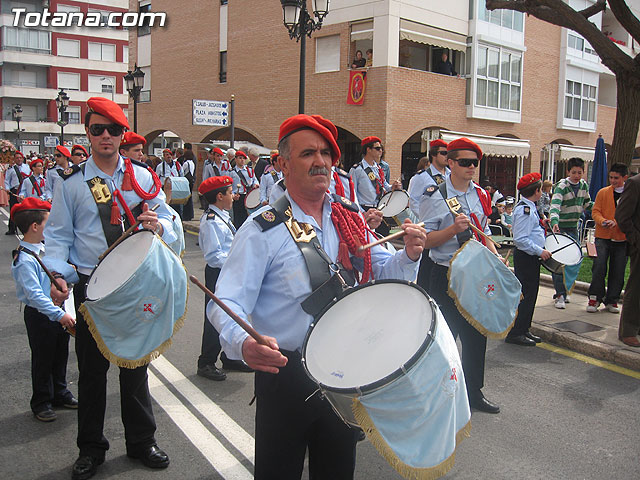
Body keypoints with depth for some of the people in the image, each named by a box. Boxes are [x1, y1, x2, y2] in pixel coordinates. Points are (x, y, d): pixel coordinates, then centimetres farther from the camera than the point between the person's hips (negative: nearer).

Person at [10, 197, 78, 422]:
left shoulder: (44, 247, 4)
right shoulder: (24, 260, -23)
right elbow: (35, 295, -28)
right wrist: (59, 315, -32)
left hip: (56, 311, 8)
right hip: (40, 316, -8)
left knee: (60, 355, 19)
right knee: (43, 360, 7)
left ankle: (60, 394, 37)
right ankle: (41, 403, 25)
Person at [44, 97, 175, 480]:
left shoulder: (143, 177, 4)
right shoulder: (72, 183, 1)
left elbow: (168, 224, 6)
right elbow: (59, 236, 1)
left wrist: (158, 226, -18)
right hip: (91, 286, -1)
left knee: (136, 363, 12)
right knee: (91, 368, 9)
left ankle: (141, 441, 29)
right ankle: (91, 449, 27)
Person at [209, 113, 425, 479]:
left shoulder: (350, 217, 1)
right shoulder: (263, 230, -15)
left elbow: (379, 272, 9)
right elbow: (227, 304, -21)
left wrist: (408, 255, -13)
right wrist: (243, 344, -42)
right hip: (286, 376, -4)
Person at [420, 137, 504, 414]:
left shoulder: (480, 195, 9)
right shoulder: (435, 196, -10)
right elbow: (425, 240, -12)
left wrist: (495, 257, 2)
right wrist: (454, 229, -25)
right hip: (446, 276, -6)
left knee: (476, 335, 14)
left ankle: (474, 392, 30)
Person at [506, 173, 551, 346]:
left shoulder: (529, 208, 13)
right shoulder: (524, 210, -19)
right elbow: (520, 239, -25)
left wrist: (541, 224, 14)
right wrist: (540, 251, -21)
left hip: (531, 256, 11)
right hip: (525, 257, -11)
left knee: (531, 293, 15)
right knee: (525, 295, -6)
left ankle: (524, 330, 24)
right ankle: (515, 333, 1)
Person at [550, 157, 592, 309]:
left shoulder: (584, 185, 6)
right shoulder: (561, 186, -14)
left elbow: (587, 204, 21)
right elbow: (555, 205, -29)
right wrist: (554, 222, -44)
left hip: (573, 228, 7)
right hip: (559, 227, -7)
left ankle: (563, 291, 24)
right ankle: (560, 295, -4)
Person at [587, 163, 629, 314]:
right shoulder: (603, 192, 5)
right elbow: (595, 211, 4)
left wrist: (616, 222, -16)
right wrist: (602, 221, -18)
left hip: (622, 238, 1)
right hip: (603, 236, 0)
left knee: (617, 271, 4)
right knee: (599, 267, -10)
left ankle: (612, 301, 17)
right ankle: (595, 297, 5)